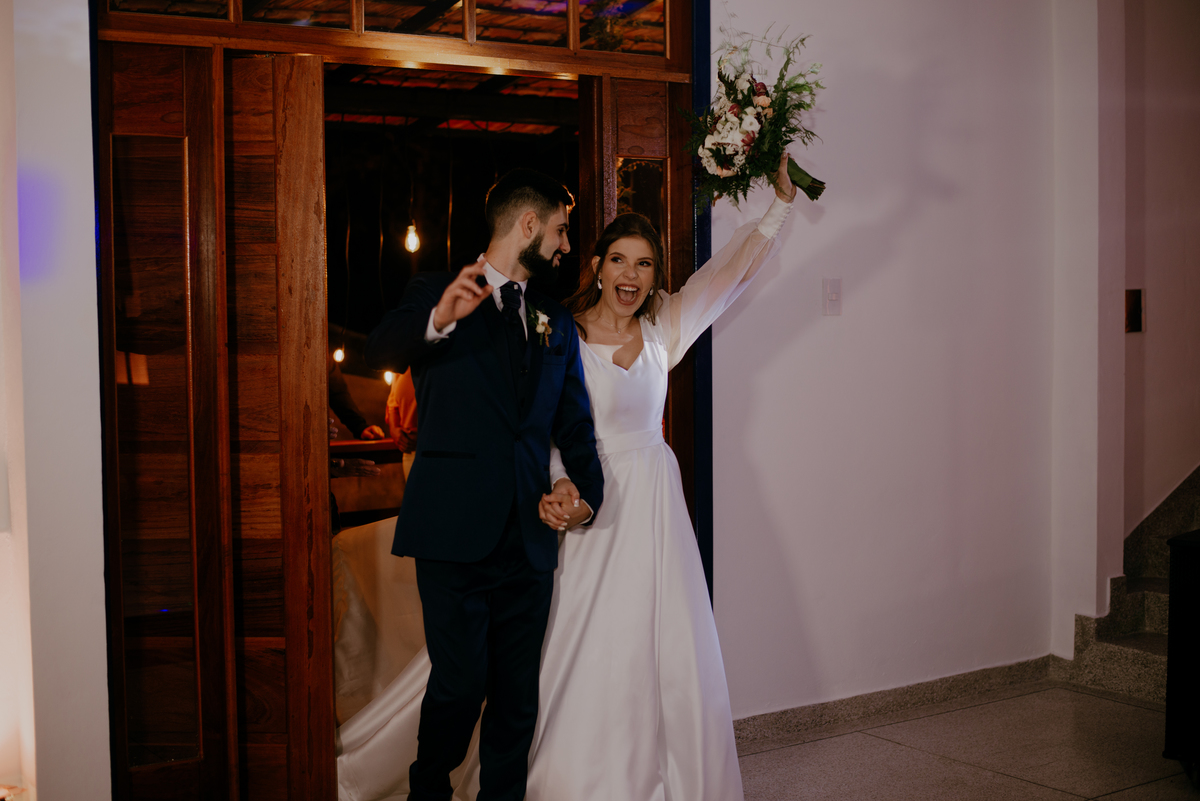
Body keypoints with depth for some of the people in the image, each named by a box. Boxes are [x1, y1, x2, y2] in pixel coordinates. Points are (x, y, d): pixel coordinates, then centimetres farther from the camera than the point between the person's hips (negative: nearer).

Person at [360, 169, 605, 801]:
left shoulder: (557, 325, 18)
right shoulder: (436, 293, 3)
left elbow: (575, 422, 15)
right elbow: (379, 353, -15)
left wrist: (588, 492, -5)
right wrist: (440, 319, -35)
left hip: (529, 536, 5)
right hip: (456, 530, -5)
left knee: (518, 693, 8)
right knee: (460, 684, -4)